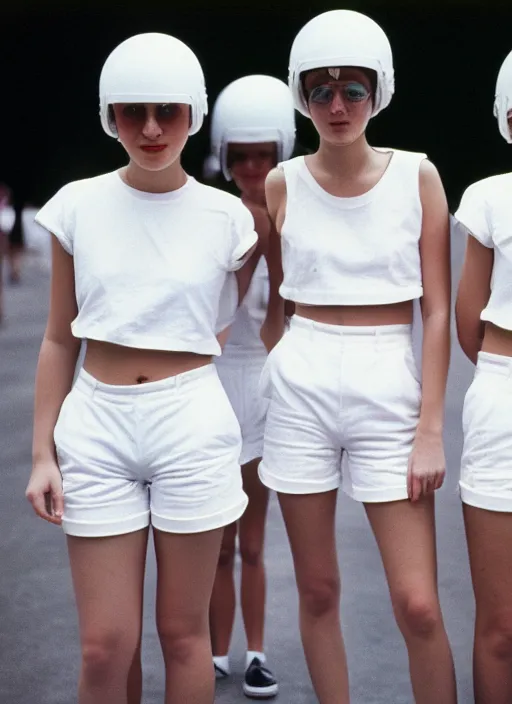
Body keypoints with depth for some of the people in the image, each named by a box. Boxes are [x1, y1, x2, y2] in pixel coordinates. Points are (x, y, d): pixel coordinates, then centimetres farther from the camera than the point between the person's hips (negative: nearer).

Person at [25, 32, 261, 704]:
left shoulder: (227, 216, -1)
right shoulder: (78, 204, 1)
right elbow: (59, 339, 6)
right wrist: (42, 453, 4)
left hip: (191, 421, -1)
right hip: (96, 421, 1)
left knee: (184, 632, 8)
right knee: (105, 647, 3)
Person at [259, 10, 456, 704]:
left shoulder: (417, 176, -2)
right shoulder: (283, 184, 3)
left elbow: (437, 310, -2)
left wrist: (431, 427, -7)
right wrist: (274, 379, 11)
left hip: (389, 385, -1)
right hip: (302, 385, 2)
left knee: (419, 606, -5)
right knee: (317, 591, 8)